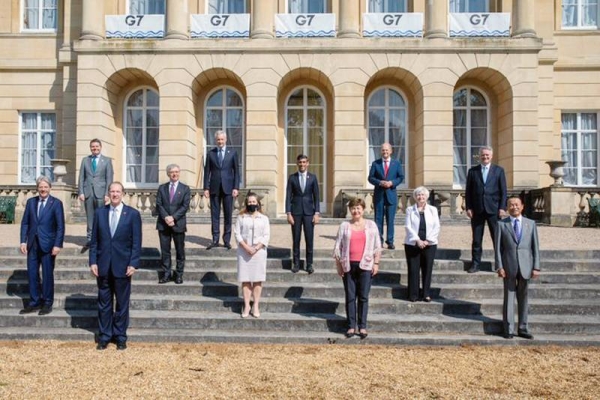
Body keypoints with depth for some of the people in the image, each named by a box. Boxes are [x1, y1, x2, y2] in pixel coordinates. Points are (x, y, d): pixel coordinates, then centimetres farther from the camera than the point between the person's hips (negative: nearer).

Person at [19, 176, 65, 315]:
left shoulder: (56, 203, -5)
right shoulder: (30, 202, 7)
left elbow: (60, 226, -8)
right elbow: (25, 223, 8)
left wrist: (57, 245, -13)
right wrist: (23, 241, -1)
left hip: (48, 245, -4)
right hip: (33, 244, 4)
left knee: (47, 275, 4)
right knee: (32, 274, 8)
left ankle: (47, 304, 15)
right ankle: (34, 303, 18)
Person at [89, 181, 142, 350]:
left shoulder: (133, 214, -3)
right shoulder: (99, 213, 5)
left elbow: (136, 242, -4)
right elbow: (94, 240, 6)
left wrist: (133, 264, -10)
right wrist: (93, 261, -2)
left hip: (123, 266, -2)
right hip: (103, 265, 2)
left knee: (122, 304, 7)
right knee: (104, 303, 9)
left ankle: (120, 337, 19)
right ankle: (104, 336, 20)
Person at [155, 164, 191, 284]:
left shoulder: (185, 188, 4)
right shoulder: (162, 188, 10)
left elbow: (185, 206, -5)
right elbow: (158, 205, 2)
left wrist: (173, 217, -15)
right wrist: (166, 217, -14)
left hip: (178, 224, -2)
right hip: (163, 224, 2)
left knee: (180, 250, 4)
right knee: (164, 250, 4)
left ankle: (179, 274, 12)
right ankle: (166, 274, 11)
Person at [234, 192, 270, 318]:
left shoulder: (264, 218, 6)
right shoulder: (241, 217, 6)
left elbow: (266, 236, 1)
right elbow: (237, 233, 0)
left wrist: (256, 248, -11)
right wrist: (246, 247, -12)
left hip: (259, 251, 0)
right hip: (244, 251, 0)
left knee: (257, 280, 2)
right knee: (245, 279, 1)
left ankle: (256, 306, 8)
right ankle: (246, 305, 7)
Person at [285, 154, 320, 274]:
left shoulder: (313, 177, 4)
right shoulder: (292, 178, 3)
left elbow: (316, 196, 4)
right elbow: (288, 196, 2)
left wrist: (317, 213, -3)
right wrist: (288, 213, -6)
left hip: (309, 211, 0)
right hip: (296, 211, 0)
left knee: (309, 239, 0)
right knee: (296, 239, 3)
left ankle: (309, 264, 9)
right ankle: (296, 263, 11)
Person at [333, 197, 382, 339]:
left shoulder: (371, 225, 6)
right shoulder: (344, 226, 6)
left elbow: (377, 246, 7)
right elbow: (338, 247, 6)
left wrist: (376, 263, 0)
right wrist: (339, 265, 1)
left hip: (365, 265, 0)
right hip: (348, 265, 1)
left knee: (363, 297, 1)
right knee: (350, 297, 3)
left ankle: (362, 327, 8)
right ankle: (351, 326, 9)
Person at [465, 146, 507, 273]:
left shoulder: (499, 170, 6)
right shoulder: (472, 171, 9)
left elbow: (503, 191, 3)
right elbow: (468, 191, 7)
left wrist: (502, 207, -6)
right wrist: (468, 207, -2)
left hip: (493, 209, -1)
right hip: (477, 210, 1)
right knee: (476, 239, 4)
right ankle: (475, 264, 10)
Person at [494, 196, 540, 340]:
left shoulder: (531, 224, 7)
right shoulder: (501, 224, 2)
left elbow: (535, 246, 5)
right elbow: (498, 247, 0)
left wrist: (536, 267, -1)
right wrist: (499, 267, -8)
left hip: (525, 266, 2)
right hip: (509, 266, -2)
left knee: (523, 298, 9)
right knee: (509, 297, 3)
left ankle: (523, 329, 19)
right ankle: (509, 329, 9)